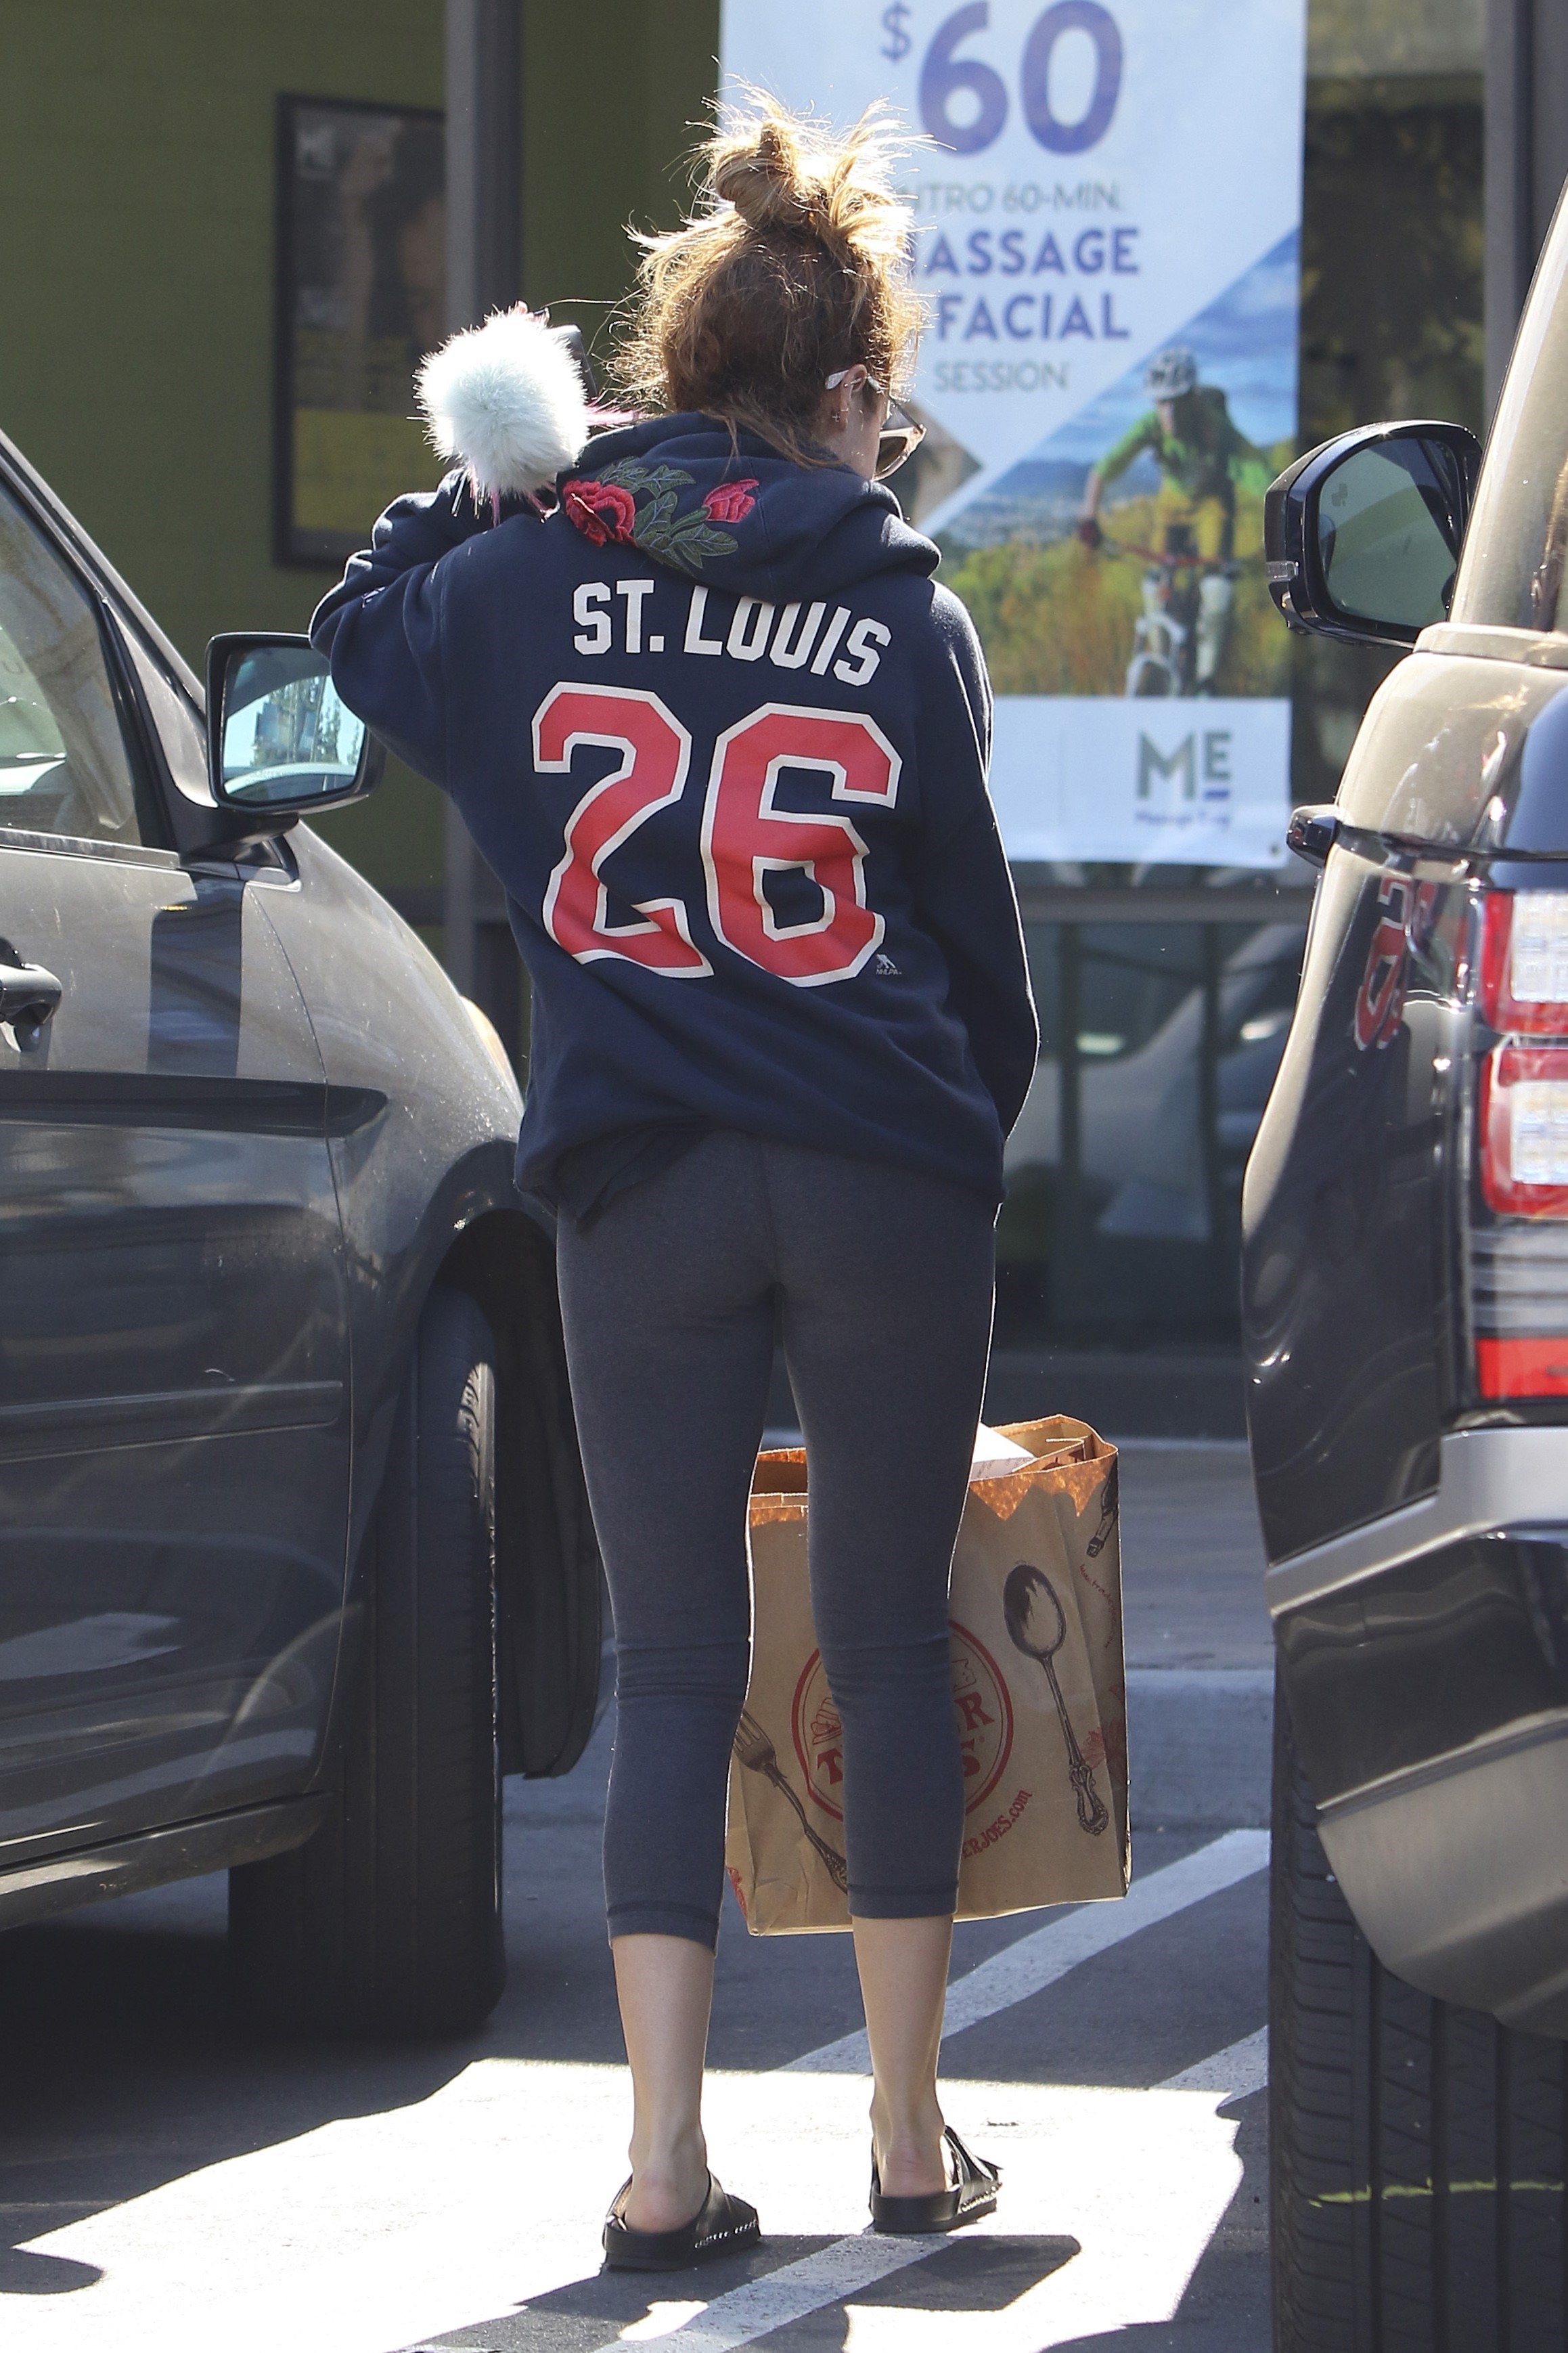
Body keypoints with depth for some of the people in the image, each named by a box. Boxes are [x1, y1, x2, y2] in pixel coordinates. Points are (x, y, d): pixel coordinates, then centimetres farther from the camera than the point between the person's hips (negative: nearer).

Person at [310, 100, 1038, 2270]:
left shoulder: (532, 571, 1)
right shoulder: (903, 611, -2)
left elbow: (360, 642, 23)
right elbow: (973, 923, 7)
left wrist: (469, 484, 31)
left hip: (642, 1188, 1)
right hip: (888, 1187, -1)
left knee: (674, 1662, 5)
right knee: (893, 1644, 9)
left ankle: (665, 2169, -1)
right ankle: (911, 2141, 14)